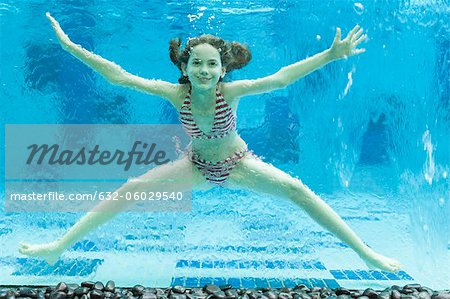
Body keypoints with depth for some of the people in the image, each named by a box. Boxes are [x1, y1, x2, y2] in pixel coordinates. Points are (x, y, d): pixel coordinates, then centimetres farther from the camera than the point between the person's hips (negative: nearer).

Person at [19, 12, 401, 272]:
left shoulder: (230, 91, -29)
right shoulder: (177, 93, -24)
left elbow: (278, 79, -39)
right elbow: (119, 76, -25)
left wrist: (330, 55, -49)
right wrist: (71, 46, -28)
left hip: (238, 164, -1)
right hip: (197, 166, 2)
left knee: (297, 190, -18)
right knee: (129, 190, -6)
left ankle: (365, 252, -7)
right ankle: (58, 247, 5)